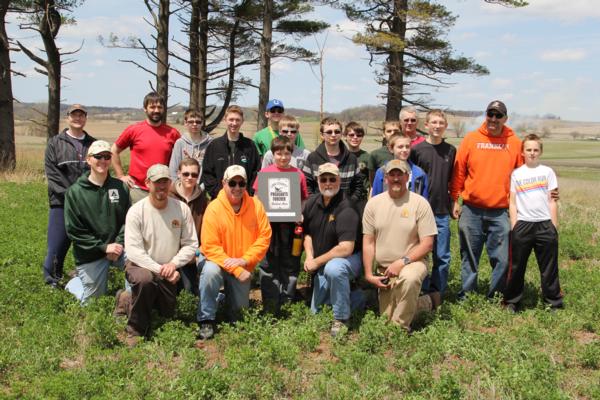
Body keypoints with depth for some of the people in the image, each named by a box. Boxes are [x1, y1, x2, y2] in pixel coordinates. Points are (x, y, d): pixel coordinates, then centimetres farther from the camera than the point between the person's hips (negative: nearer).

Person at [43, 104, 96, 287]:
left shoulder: (93, 144, 15)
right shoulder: (55, 143, 8)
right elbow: (51, 172, -2)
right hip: (61, 203, -2)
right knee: (57, 244, -4)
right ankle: (51, 280, 11)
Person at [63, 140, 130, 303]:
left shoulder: (120, 187, 2)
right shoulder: (75, 191, -5)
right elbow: (73, 230, -9)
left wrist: (119, 243, -14)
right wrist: (103, 246, -15)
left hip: (117, 247, 2)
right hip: (90, 255, -1)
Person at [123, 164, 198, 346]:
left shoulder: (182, 209, -6)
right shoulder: (136, 211, -14)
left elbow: (191, 244, -4)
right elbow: (133, 250, -20)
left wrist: (173, 264, -20)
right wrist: (159, 269, -26)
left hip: (168, 270, 4)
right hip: (140, 265, -4)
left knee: (168, 313, 9)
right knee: (145, 279, -38)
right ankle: (135, 330, -16)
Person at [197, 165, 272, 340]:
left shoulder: (255, 205, -9)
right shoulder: (214, 208, -17)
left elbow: (264, 236, -10)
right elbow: (210, 247, -20)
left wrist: (244, 260, -22)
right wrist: (236, 269, -25)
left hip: (243, 268, 3)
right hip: (219, 263, -3)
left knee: (238, 310, 8)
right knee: (210, 271, -36)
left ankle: (232, 293, 43)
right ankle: (206, 320, -21)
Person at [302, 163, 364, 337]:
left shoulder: (345, 209, -25)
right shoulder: (312, 202, -3)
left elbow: (346, 248, -32)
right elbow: (307, 233, 8)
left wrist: (317, 261, -23)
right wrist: (309, 256, -9)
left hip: (350, 259, -7)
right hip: (324, 265, 8)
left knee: (333, 268, -43)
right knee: (315, 311, 12)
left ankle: (341, 319, -24)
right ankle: (359, 298, 26)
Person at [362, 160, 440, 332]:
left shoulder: (419, 203, -7)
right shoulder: (373, 203, 2)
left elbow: (427, 244, -10)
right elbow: (368, 242, 3)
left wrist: (402, 262, -21)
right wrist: (369, 275, -4)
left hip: (412, 263, -4)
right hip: (384, 270, 4)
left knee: (409, 278, -39)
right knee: (387, 317, 3)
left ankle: (401, 327, -18)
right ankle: (427, 302, 28)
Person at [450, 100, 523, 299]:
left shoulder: (514, 142, 4)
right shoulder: (471, 139, 3)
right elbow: (458, 172, 4)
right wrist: (455, 200, 2)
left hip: (501, 212, 0)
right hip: (471, 210, 0)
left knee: (502, 258, 0)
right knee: (469, 256, 8)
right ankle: (467, 294, 19)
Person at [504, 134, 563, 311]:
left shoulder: (547, 172, 5)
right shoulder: (516, 174, 5)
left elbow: (552, 201, 5)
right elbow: (512, 203, 5)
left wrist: (554, 227, 2)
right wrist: (514, 227, -2)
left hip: (545, 224, 0)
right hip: (522, 224, 0)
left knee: (549, 268, 5)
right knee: (517, 267, 6)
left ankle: (554, 302, 14)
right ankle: (512, 302, 16)